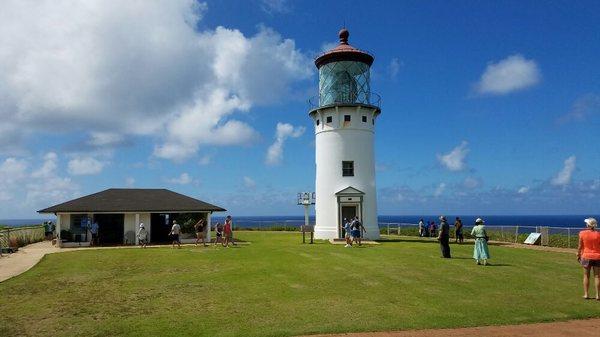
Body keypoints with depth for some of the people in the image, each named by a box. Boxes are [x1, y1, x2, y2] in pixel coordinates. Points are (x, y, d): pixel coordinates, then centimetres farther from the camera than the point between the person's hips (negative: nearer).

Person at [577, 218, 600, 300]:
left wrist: (578, 255, 10)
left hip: (586, 256, 0)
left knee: (586, 276, 10)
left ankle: (586, 294, 13)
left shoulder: (582, 233, -7)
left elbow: (580, 246, -2)